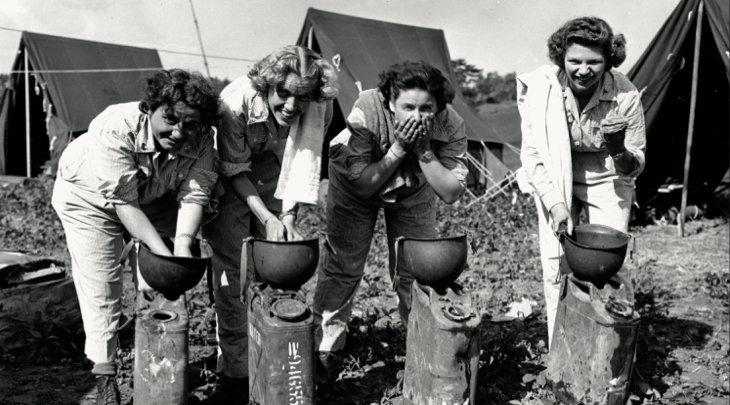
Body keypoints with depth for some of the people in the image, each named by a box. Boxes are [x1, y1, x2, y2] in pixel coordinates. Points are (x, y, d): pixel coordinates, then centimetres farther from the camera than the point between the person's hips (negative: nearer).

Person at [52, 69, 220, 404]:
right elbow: (124, 203, -38)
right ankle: (105, 375, 4)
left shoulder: (201, 141, -25)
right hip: (90, 196, -4)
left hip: (154, 197, 4)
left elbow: (194, 193, -29)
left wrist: (182, 243, -45)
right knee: (100, 285, -8)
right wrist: (162, 253, -43)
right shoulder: (114, 129, -38)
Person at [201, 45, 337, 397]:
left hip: (275, 182, 3)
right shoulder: (235, 101, -33)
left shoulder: (319, 109, -24)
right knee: (233, 272, -6)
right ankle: (234, 366, 6)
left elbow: (304, 164, -18)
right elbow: (235, 169, -24)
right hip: (231, 181, -3)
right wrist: (267, 218, -30)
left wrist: (287, 216, -28)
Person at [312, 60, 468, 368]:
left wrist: (424, 150, -41)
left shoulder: (450, 125, -31)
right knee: (343, 265, 0)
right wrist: (398, 148, -43)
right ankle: (321, 348, 19)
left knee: (416, 269, -1)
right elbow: (363, 184, -32)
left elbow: (451, 193, -30)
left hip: (414, 189, 2)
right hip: (356, 184, -1)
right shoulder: (367, 112, -38)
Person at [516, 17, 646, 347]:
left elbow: (635, 167, -10)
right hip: (554, 180, 0)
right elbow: (531, 154, -14)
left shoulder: (626, 96, -20)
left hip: (607, 180, 0)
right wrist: (555, 202, -25)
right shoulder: (541, 88, -21)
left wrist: (620, 151, -34)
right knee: (556, 263, -6)